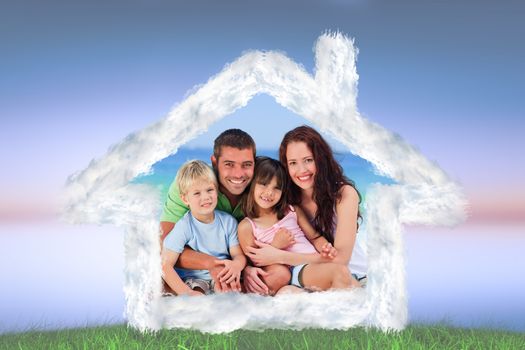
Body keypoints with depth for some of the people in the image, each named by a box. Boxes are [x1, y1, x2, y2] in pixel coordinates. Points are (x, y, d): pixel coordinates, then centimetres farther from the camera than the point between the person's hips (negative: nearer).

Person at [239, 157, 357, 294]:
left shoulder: (293, 211, 16)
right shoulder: (246, 226, 7)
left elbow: (315, 237, 15)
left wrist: (325, 249, -7)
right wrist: (275, 246, -8)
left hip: (313, 264, 5)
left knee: (341, 271, -30)